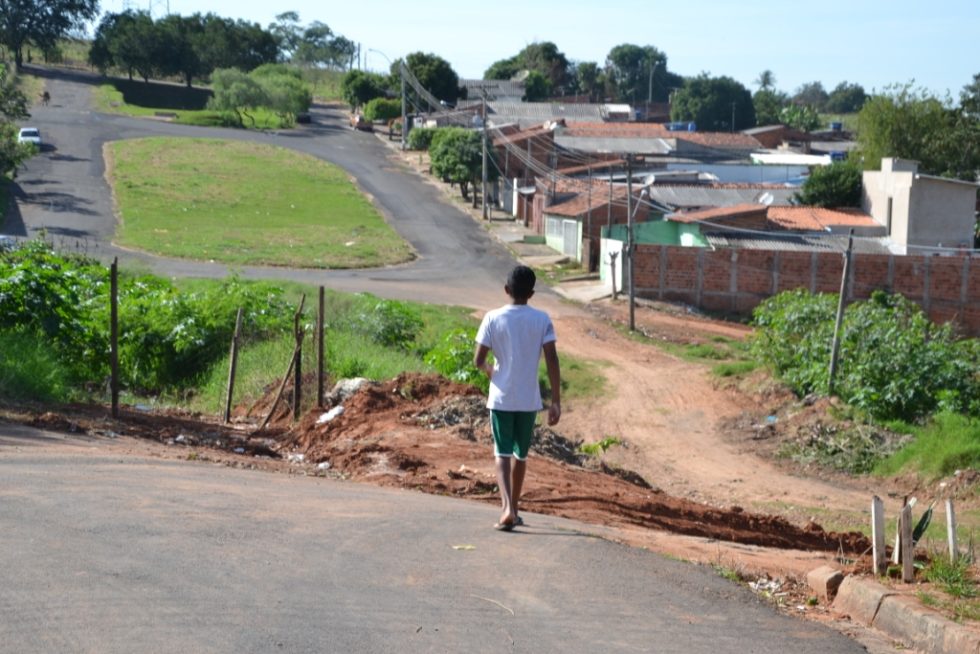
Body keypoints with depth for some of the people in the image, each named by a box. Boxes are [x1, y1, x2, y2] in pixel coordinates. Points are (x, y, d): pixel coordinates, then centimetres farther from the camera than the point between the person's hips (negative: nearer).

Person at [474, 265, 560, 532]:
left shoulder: (493, 318, -7)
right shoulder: (541, 319, -4)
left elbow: (478, 360, -7)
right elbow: (552, 360, -10)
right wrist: (556, 402, -5)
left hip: (501, 399, -1)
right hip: (529, 400, 2)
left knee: (502, 454, 2)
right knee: (520, 454, 16)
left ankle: (507, 508, -18)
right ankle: (513, 510, 27)